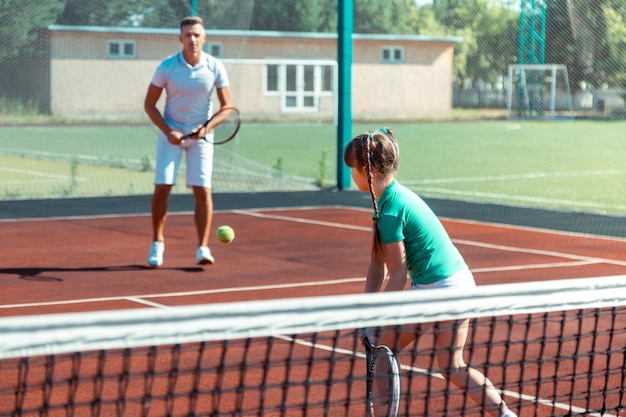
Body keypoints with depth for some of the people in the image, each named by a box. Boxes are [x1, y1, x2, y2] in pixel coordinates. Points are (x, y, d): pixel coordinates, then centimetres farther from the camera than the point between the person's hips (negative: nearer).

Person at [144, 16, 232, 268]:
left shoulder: (215, 68, -8)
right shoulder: (167, 67, -10)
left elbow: (226, 106, -1)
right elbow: (149, 104, -3)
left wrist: (207, 127, -17)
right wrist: (168, 131, -14)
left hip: (201, 135, 0)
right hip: (170, 133, 0)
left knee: (202, 190, -9)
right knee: (162, 188, -6)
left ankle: (202, 249, -5)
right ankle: (157, 243, 11)